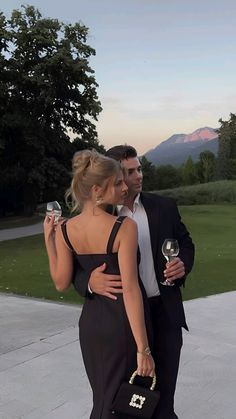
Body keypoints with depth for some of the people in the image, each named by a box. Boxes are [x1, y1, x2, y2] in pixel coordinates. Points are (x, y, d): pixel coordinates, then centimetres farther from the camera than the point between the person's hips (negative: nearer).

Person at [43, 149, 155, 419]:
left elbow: (61, 283, 1)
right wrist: (143, 349, -20)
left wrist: (48, 239, 8)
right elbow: (130, 289, -23)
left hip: (90, 323, 5)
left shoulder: (65, 230, -4)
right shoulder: (124, 227, -19)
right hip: (122, 323, -5)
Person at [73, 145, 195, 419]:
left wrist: (184, 263, -10)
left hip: (164, 311, 2)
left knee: (163, 392, 12)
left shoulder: (164, 207, 2)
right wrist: (90, 282, -28)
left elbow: (185, 243, 13)